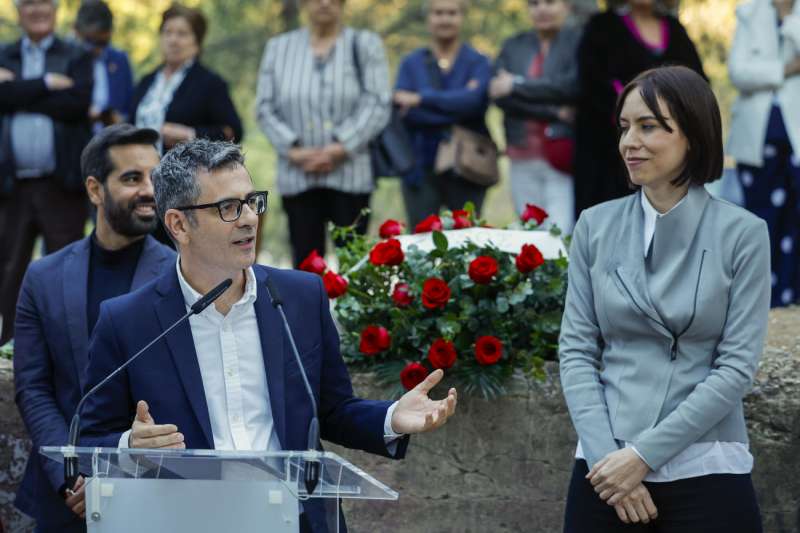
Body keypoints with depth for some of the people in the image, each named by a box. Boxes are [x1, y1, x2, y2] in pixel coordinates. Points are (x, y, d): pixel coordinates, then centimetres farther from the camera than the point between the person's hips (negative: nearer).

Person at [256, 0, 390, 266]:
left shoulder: (365, 45, 6)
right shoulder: (278, 48, 12)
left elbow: (377, 104, -3)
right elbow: (265, 108, 7)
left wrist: (340, 148, -13)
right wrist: (293, 149, -8)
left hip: (350, 176, -2)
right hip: (298, 179, 2)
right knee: (305, 260, 0)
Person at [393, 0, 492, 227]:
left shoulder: (477, 62, 6)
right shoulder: (411, 64, 9)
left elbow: (473, 100, -15)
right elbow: (403, 112, -6)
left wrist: (422, 98, -13)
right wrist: (455, 109, -13)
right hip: (421, 170, 1)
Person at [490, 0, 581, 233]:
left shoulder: (578, 41, 4)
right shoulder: (513, 46, 16)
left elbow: (573, 85, -12)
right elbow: (499, 96, 2)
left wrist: (517, 85, -6)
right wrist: (553, 112, -10)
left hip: (563, 155, -4)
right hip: (523, 158, 4)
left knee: (562, 236, -15)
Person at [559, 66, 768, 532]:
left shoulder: (742, 234, -3)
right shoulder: (596, 227, 5)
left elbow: (737, 366, -7)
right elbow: (576, 350, 3)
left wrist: (644, 454, -13)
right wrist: (607, 457, -10)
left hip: (705, 475, -2)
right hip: (606, 470, 3)